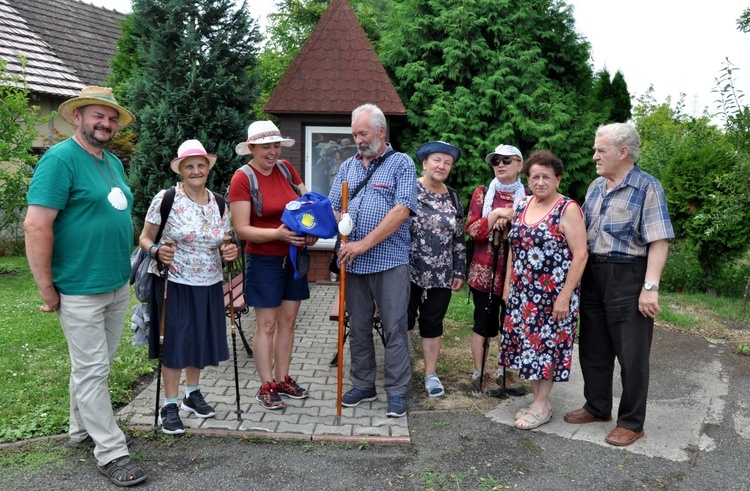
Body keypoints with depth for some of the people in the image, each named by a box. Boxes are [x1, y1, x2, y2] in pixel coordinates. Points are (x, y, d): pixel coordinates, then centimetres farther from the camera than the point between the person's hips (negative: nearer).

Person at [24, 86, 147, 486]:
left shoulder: (113, 162, 12)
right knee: (92, 371, 2)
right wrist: (46, 290, -17)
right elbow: (36, 226, -19)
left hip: (118, 285, 8)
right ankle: (111, 453, 11)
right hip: (80, 290, -8)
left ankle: (82, 429, 36)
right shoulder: (60, 159, -14)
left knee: (96, 364, 19)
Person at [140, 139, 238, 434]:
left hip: (209, 285, 5)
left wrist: (230, 252, -7)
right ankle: (170, 406, 16)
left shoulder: (218, 203, 6)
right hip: (174, 283, -4)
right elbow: (145, 238, -6)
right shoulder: (166, 198, -9)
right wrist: (157, 251, -26)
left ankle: (192, 394, 33)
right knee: (175, 341, 1)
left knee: (199, 340, 14)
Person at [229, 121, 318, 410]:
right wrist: (277, 234, -28)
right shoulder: (242, 179, -11)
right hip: (265, 261, -6)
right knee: (267, 325, 2)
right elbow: (242, 229, -15)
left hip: (294, 257, 6)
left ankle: (283, 380, 26)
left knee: (288, 321, 13)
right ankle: (266, 387, 15)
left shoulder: (286, 169, 5)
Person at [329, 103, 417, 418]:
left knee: (394, 328, 1)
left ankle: (397, 392, 13)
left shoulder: (401, 164, -1)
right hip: (353, 262, 5)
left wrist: (365, 244, -17)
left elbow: (402, 211, -13)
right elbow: (333, 208, 14)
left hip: (389, 261, -5)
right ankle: (362, 385, 27)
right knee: (358, 327, 13)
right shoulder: (348, 167, 15)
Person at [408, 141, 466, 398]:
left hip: (440, 275, 4)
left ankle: (431, 374, 23)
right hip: (407, 270, -3)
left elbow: (459, 239, 12)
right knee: (403, 321, 4)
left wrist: (459, 272, 9)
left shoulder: (452, 198, 9)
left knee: (432, 324, 11)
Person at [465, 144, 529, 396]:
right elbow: (472, 230, -5)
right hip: (485, 271, -1)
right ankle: (478, 375, 15)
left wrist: (510, 219, -14)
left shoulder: (528, 197, 6)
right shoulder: (482, 193, 4)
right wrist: (497, 214, -15)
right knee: (484, 324, 4)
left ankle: (504, 373, 26)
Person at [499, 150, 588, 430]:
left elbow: (580, 255, -15)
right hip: (522, 292, 6)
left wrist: (565, 296, -18)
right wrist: (507, 284, 11)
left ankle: (542, 406, 17)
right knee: (526, 343, 11)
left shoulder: (568, 209, -11)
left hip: (553, 294, -6)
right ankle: (537, 399, 25)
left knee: (547, 344, 3)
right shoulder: (522, 206, 8)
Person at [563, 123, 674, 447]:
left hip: (628, 277, -7)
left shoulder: (647, 187, -9)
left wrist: (650, 287, -22)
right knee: (592, 347, 15)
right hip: (592, 275, 7)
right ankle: (597, 408, 32)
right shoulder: (595, 187, 11)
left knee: (632, 354, 3)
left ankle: (632, 423, 18)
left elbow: (659, 241, -15)